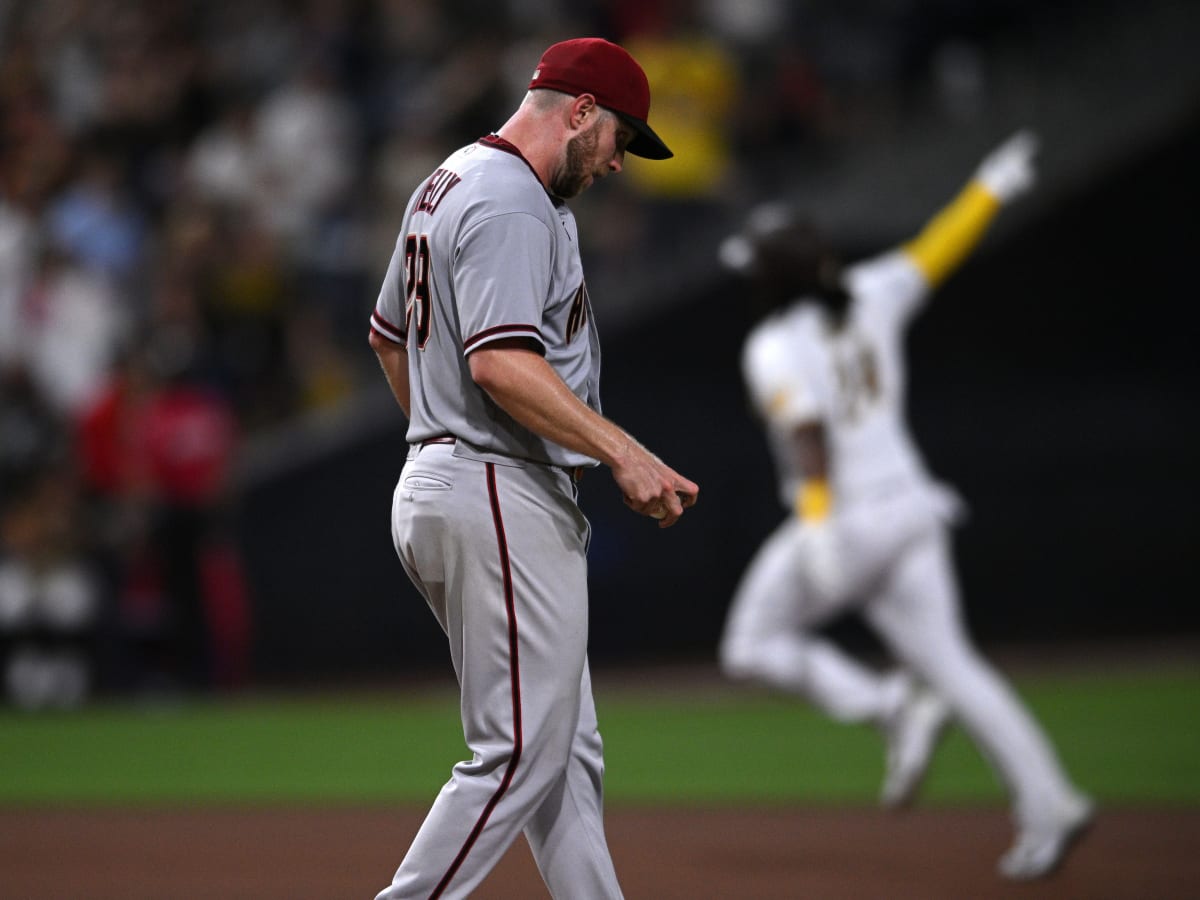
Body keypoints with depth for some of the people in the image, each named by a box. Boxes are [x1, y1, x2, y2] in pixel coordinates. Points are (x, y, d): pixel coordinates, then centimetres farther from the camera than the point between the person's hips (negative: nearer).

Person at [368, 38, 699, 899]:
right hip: (503, 501, -11)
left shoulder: (443, 188, 18)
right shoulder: (513, 204, -15)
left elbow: (389, 334, 29)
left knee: (569, 753, 12)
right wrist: (626, 454, -28)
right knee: (520, 752, -9)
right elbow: (502, 363, -26)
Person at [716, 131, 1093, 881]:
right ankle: (1048, 805, -8)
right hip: (911, 510, 7)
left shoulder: (775, 349, -12)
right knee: (950, 664, 6)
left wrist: (818, 526, -29)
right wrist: (991, 190, 31)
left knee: (752, 647, 10)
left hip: (845, 522, -7)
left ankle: (894, 707, -9)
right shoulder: (871, 298, 6)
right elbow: (936, 252, 17)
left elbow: (809, 434, -22)